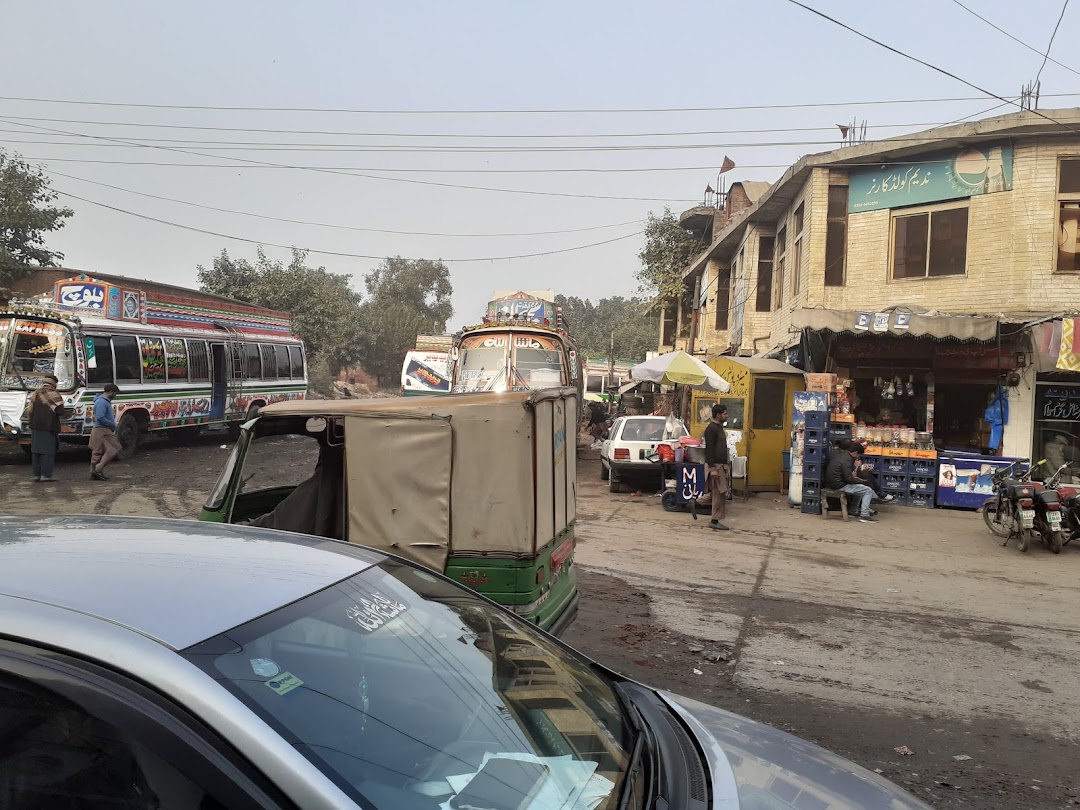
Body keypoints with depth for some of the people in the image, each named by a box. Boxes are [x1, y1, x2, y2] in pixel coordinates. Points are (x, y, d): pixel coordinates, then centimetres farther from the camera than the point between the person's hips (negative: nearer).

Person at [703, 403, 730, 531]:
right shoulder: (711, 429, -14)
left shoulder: (719, 427, 16)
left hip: (721, 465, 10)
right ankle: (715, 521, -1)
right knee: (720, 493, -7)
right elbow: (709, 449, -19)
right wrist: (712, 468, -23)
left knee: (719, 494, 9)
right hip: (715, 465, -10)